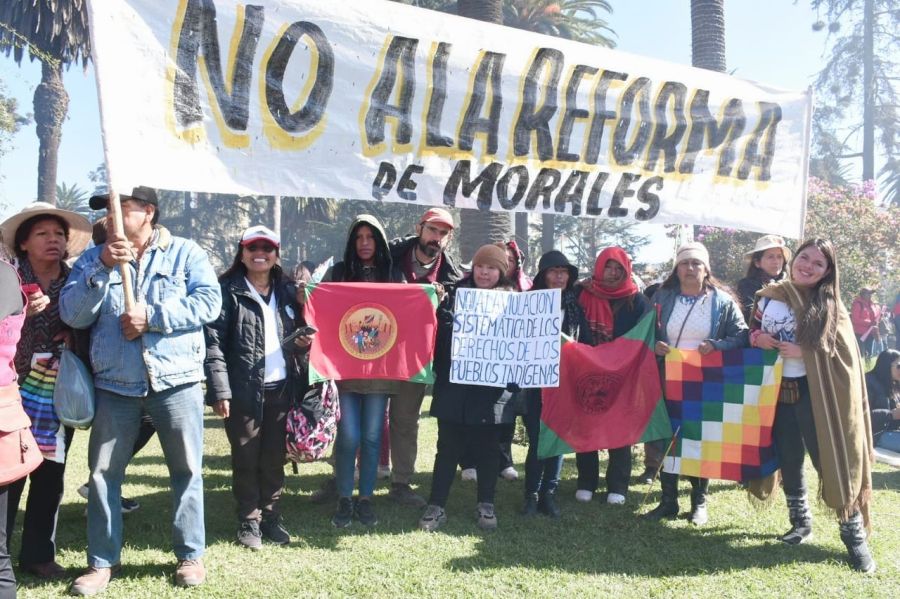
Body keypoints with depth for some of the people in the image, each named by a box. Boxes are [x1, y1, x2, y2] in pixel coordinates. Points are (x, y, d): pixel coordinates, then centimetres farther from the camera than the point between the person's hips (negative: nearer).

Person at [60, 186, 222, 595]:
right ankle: (102, 561, 21)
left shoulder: (185, 253, 2)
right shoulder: (94, 258, 8)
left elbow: (209, 302, -10)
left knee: (186, 470, 6)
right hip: (115, 384, 2)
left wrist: (151, 315, -17)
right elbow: (73, 315, -4)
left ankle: (190, 555, 20)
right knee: (103, 473, 6)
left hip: (176, 381, -2)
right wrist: (103, 267, -17)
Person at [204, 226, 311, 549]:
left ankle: (271, 517, 25)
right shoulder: (228, 290, -3)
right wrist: (219, 390, -17)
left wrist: (306, 340, -2)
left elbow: (302, 330, 23)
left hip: (282, 388, 4)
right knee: (246, 459, 6)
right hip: (244, 390, -4)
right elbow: (213, 341, -9)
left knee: (274, 459, 12)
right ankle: (249, 522, 20)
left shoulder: (288, 290, 12)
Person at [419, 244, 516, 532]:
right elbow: (440, 335, 3)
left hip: (491, 390, 0)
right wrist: (439, 372, -6)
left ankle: (486, 505, 25)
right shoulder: (456, 295, 3)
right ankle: (436, 506, 15)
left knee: (487, 448, 11)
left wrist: (510, 386, -9)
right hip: (454, 388, 1)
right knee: (448, 448, 6)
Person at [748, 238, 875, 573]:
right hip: (778, 391, 3)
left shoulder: (831, 306, -1)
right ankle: (800, 522, 29)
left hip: (817, 394, -3)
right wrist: (758, 342, -7)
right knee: (789, 459, 11)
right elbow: (753, 336, 15)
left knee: (831, 460, -2)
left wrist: (801, 352, -18)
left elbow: (844, 355, -7)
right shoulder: (769, 297, 6)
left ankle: (854, 535, 10)